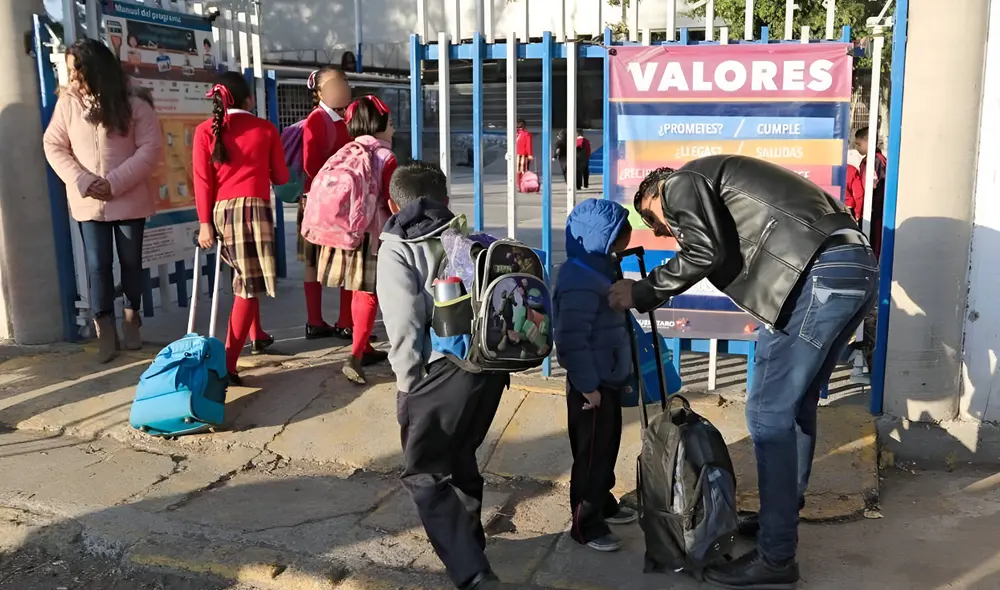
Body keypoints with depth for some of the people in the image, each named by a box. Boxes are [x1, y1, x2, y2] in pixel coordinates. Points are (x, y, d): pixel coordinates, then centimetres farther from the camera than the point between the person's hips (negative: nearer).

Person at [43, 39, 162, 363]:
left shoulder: (133, 103, -6)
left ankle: (132, 318, 30)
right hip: (88, 202, 1)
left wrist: (115, 182, -16)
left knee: (131, 261, 10)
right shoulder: (67, 102, -1)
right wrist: (83, 181, -13)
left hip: (128, 199, -1)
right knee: (97, 265, 1)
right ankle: (105, 328, 11)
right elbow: (54, 146, 1)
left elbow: (151, 148, -9)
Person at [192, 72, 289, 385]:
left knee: (245, 274, 25)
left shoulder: (205, 130, 8)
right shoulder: (266, 128, 6)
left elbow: (202, 180, 0)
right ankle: (228, 362, -13)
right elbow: (281, 177, 12)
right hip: (253, 208, -4)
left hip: (221, 211, 4)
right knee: (249, 283, -4)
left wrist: (205, 223, 0)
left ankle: (256, 335, 39)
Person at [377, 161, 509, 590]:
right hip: (490, 364, 6)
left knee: (424, 475, 7)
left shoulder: (397, 248, 1)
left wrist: (407, 378, -1)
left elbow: (404, 321, -12)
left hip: (440, 371, -6)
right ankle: (469, 539, 43)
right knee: (460, 457, 27)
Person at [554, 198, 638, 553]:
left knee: (607, 447, 22)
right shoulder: (581, 281, -25)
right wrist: (588, 385, -24)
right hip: (591, 386, -10)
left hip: (608, 380, 10)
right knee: (591, 454, 2)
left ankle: (604, 504, 39)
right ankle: (586, 525, 15)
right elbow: (572, 340, -29)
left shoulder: (599, 270, 9)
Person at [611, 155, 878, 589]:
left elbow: (706, 251, -9)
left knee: (768, 414, -4)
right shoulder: (715, 184, 32)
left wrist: (642, 293, 0)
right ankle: (783, 511, 36)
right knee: (796, 404, 21)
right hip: (857, 264, 10)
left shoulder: (682, 184, 7)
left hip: (820, 272, -10)